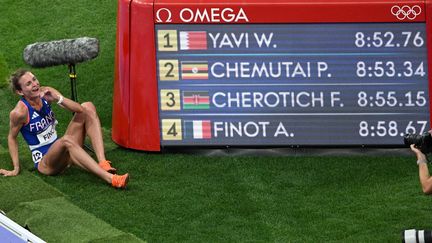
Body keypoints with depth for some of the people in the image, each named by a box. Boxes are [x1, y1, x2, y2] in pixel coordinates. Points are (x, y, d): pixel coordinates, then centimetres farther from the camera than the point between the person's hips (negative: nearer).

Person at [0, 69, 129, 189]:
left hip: (60, 152, 7)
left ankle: (103, 162, -21)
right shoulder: (19, 112, -19)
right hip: (44, 162, -7)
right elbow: (12, 138, -3)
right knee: (66, 140, -39)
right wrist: (16, 169, -1)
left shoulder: (46, 93, -3)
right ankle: (109, 178, -50)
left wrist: (57, 99, -25)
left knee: (88, 107, -4)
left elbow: (79, 110, -9)